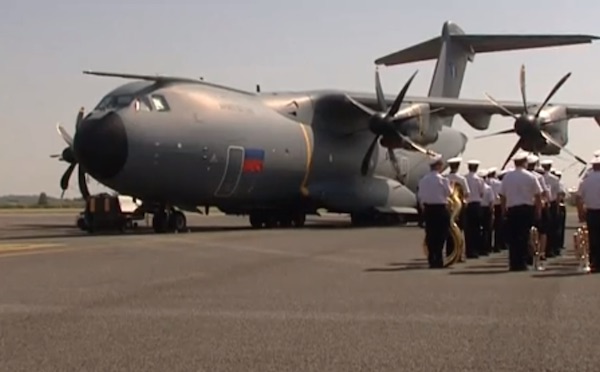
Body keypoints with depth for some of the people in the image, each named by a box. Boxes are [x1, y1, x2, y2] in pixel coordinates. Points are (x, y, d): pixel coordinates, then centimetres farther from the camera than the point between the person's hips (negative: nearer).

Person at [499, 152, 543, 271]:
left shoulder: (507, 176, 1)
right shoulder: (530, 176, -2)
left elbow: (502, 195, 2)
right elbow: (538, 195, -1)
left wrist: (503, 210, 12)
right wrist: (538, 211, 8)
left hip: (512, 209, 1)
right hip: (527, 209, -1)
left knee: (512, 237, 6)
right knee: (524, 236, 4)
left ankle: (513, 264, 5)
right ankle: (522, 263, 4)